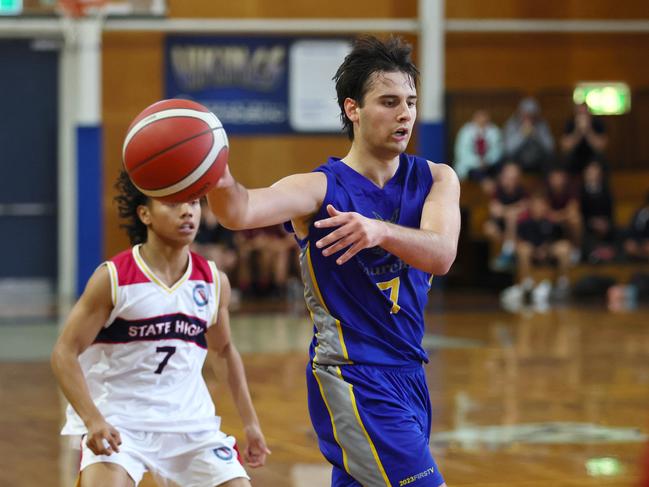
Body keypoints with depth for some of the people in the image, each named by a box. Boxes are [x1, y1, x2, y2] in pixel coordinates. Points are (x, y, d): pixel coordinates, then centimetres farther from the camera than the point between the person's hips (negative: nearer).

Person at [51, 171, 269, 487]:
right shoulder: (113, 278, -11)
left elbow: (225, 350, 20)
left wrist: (250, 422, 16)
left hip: (190, 423, 5)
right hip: (117, 423, -5)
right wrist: (92, 419, -24)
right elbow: (64, 353, -10)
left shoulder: (214, 282, 2)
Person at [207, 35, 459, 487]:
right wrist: (218, 179, -52)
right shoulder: (319, 188, -9)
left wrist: (381, 231, -38)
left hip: (407, 373, 6)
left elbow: (441, 255, -18)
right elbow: (242, 211, -29)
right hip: (352, 378, -6)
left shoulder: (436, 180, 2)